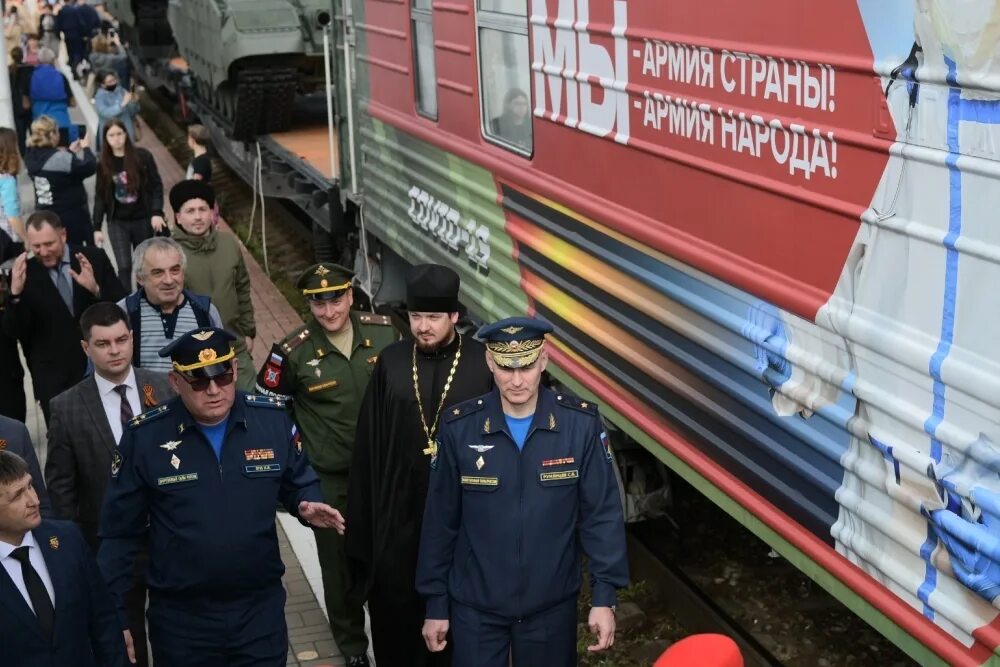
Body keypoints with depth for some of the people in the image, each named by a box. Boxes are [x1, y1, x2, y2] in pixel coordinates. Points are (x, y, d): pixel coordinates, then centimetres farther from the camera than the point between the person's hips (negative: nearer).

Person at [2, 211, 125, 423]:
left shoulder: (94, 258, -3)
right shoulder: (24, 273, -3)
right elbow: (14, 332, -7)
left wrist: (95, 289, -25)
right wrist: (16, 294, -23)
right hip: (52, 376, 0)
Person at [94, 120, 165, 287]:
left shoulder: (142, 156, -5)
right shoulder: (103, 164, 1)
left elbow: (156, 185, -4)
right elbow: (100, 196, 4)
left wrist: (156, 213, -15)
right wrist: (97, 227, -1)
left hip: (143, 220, 0)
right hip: (117, 222, 0)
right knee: (124, 267, -7)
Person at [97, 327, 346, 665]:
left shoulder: (273, 419, -7)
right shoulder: (144, 436, -10)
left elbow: (298, 482, 9)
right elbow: (120, 533, -3)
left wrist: (308, 505, -14)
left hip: (261, 609, 1)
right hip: (180, 618, -1)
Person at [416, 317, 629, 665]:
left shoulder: (581, 423, -10)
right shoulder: (459, 428, -9)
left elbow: (602, 513, -5)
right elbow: (439, 521, -2)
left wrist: (604, 596, -8)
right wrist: (436, 603, 2)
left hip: (552, 606, 1)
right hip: (475, 606, 0)